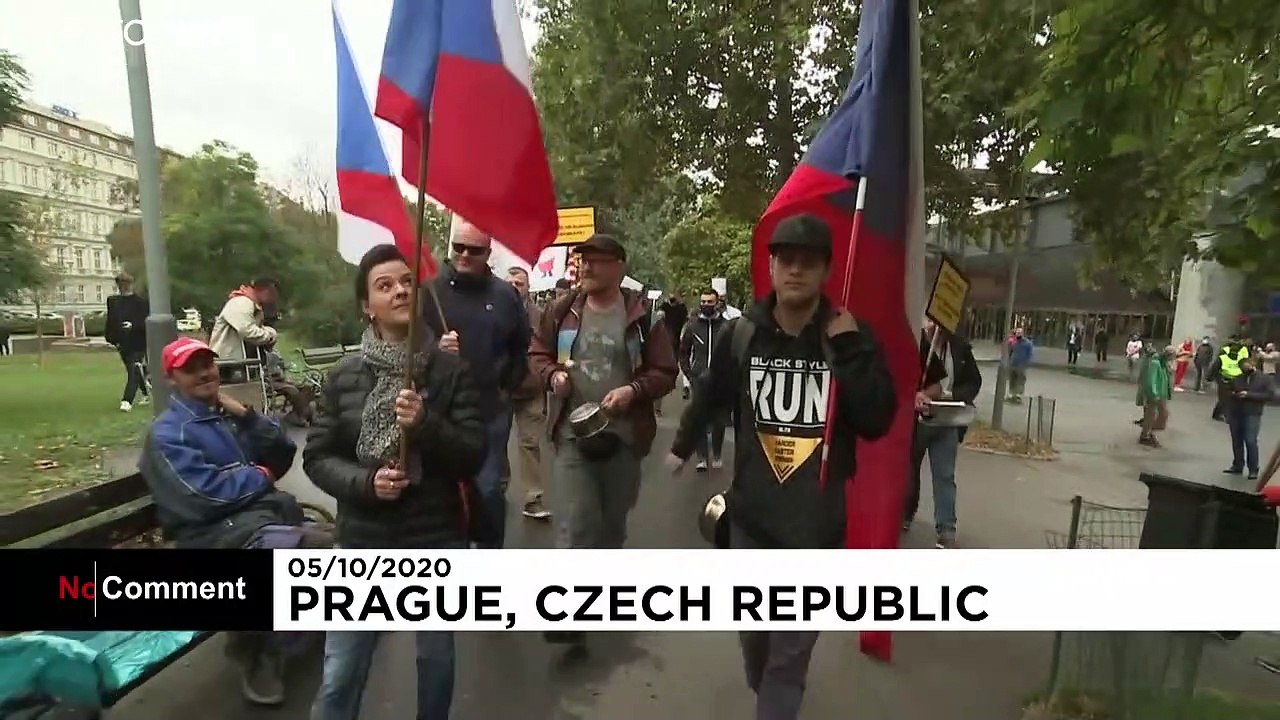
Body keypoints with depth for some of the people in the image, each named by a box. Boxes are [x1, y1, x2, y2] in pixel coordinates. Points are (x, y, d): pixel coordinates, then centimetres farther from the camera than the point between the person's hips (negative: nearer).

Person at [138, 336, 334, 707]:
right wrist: (260, 475, -2)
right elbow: (204, 496, -15)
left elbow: (284, 455, 9)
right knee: (324, 545, -30)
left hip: (268, 512, 7)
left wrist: (246, 416, -1)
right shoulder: (167, 433, -3)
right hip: (219, 532, -7)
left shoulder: (230, 412, 16)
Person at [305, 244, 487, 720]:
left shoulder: (452, 371, -8)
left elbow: (473, 457, -10)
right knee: (340, 676, 10)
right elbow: (317, 457, 2)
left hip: (438, 540, 0)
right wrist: (364, 482, -16)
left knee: (437, 658, 19)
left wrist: (426, 425, -26)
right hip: (363, 541, 1)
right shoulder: (345, 376, -2)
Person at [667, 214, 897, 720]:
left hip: (818, 524, -2)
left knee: (791, 650, 7)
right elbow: (710, 396, 11)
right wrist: (682, 446, 25)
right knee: (752, 629, 22)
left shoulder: (852, 339, -7)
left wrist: (848, 349, -21)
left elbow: (877, 422, -14)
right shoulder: (742, 334, -5)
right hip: (750, 516, 2)